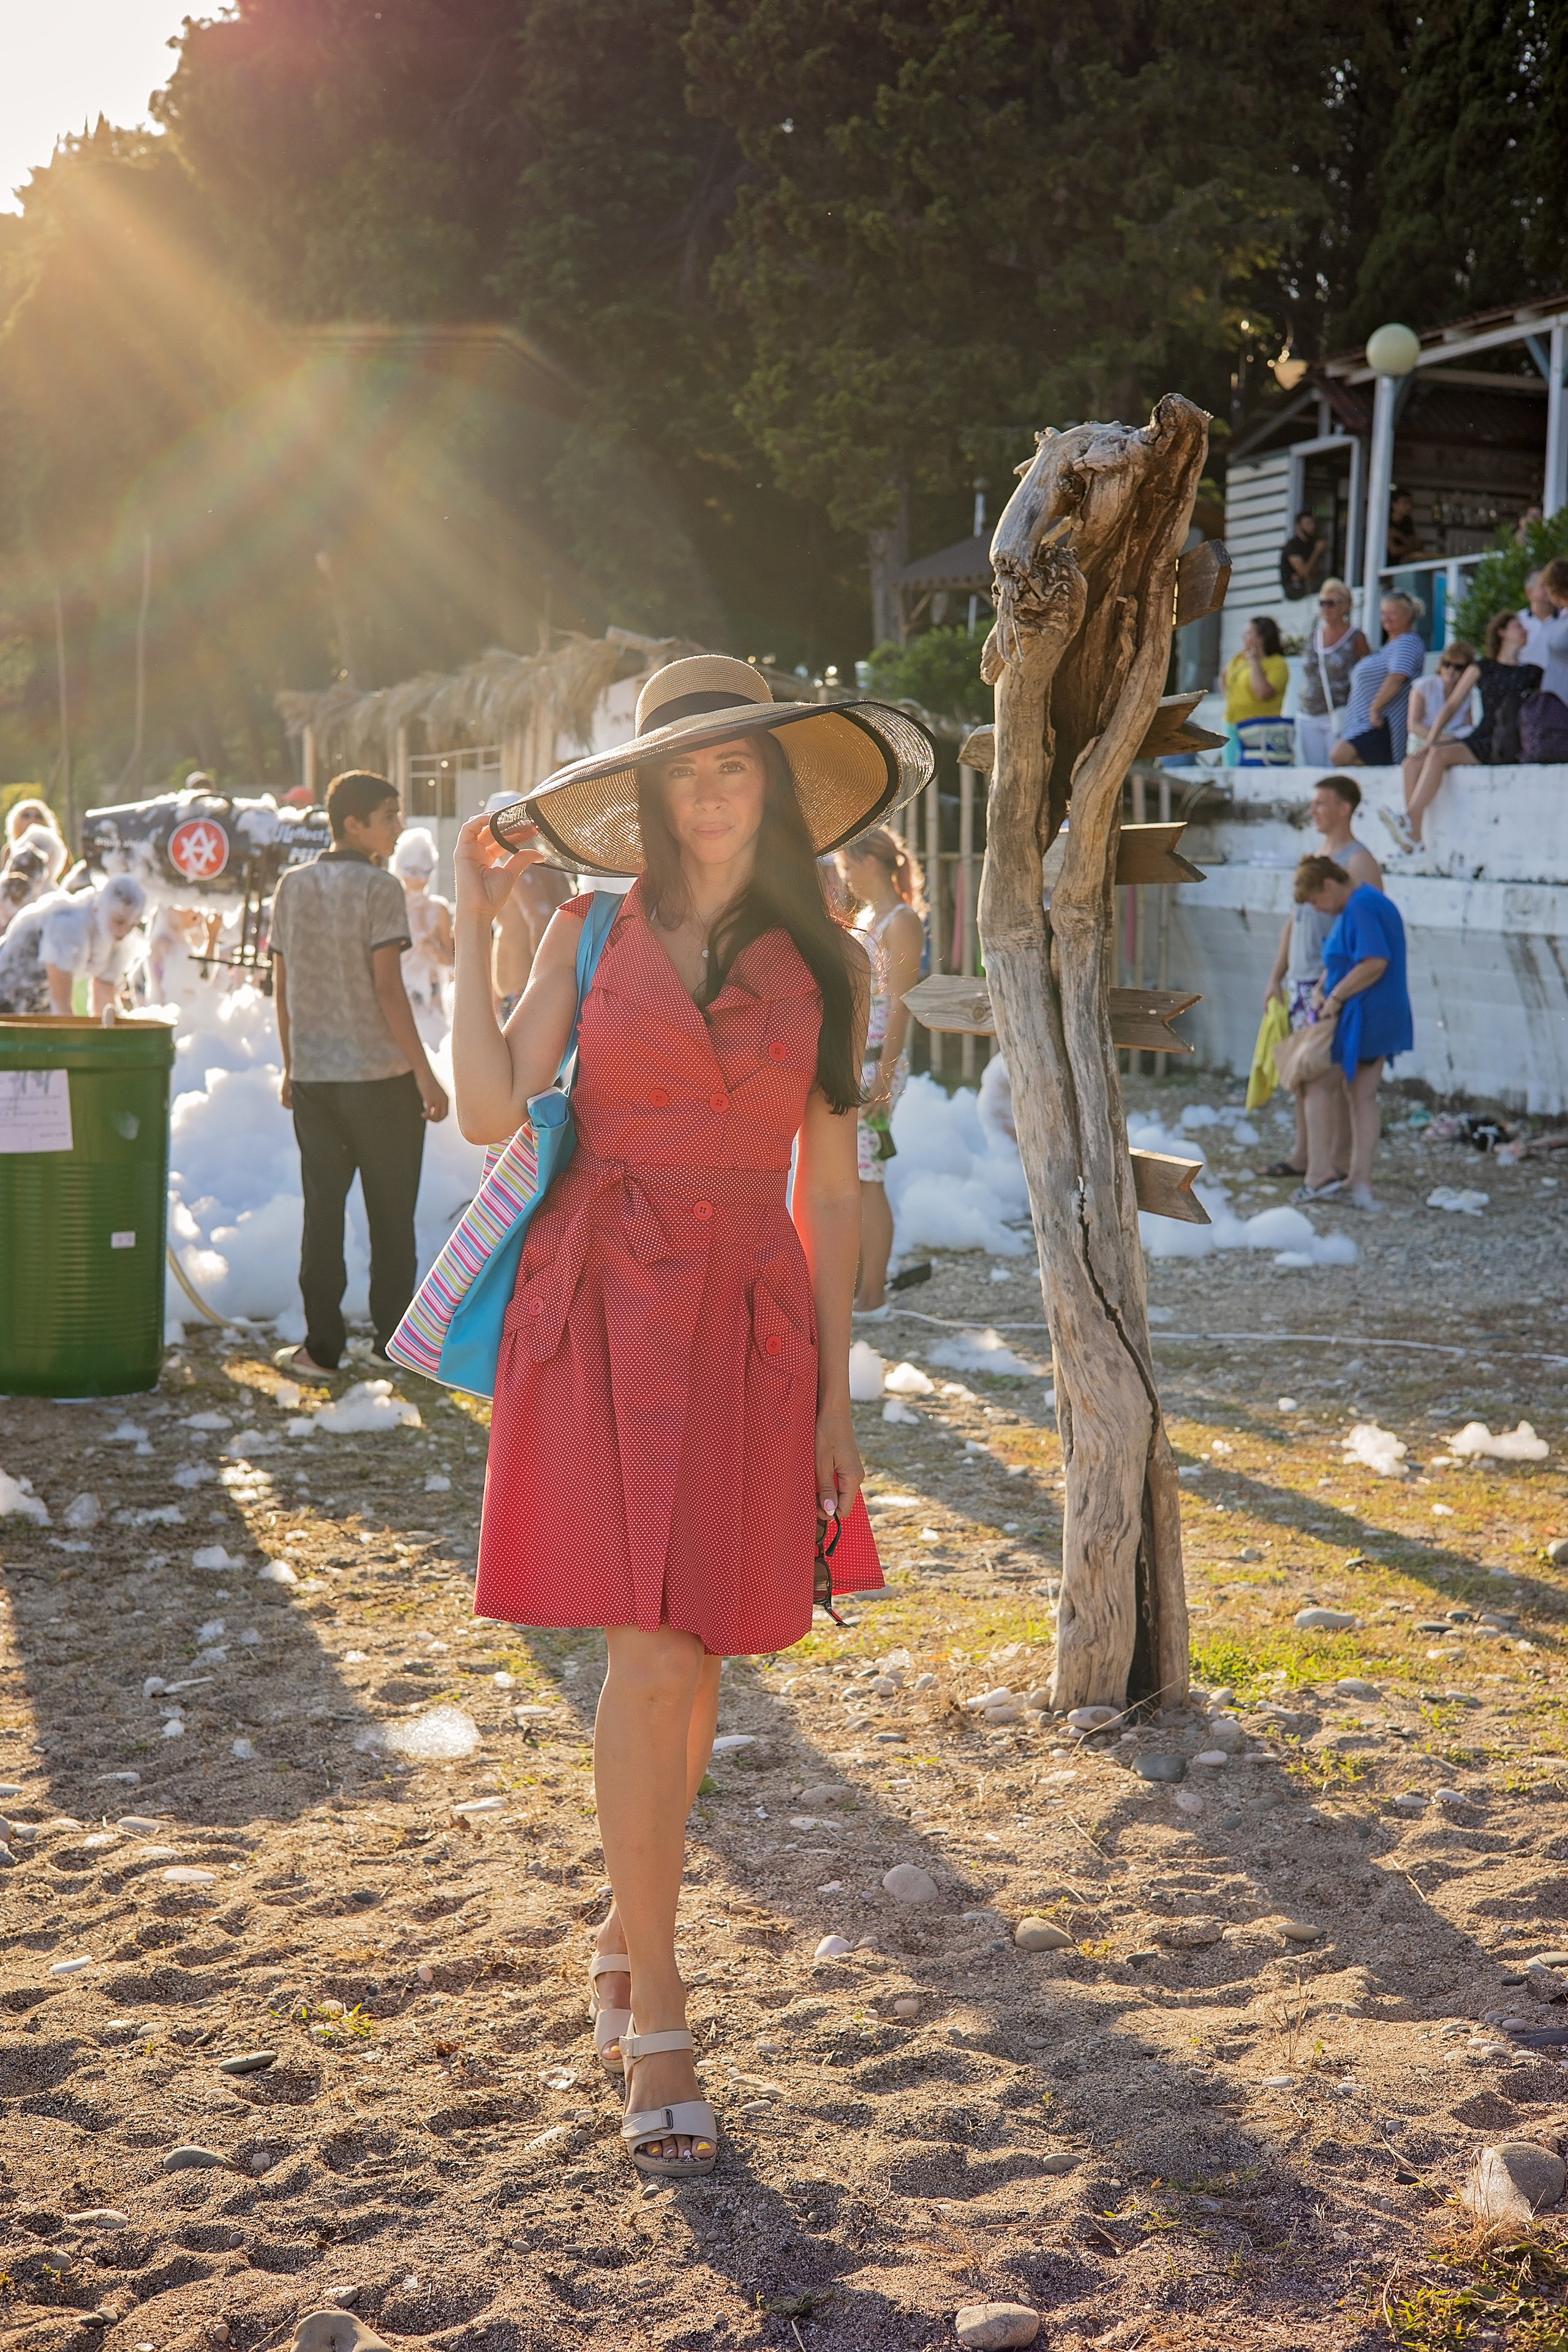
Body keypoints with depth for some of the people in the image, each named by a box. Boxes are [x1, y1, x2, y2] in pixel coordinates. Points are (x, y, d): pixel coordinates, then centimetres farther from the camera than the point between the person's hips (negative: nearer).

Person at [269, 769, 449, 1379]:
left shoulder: (293, 886, 6)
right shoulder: (379, 888, -10)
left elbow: (282, 986, 9)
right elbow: (388, 989, -15)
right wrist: (425, 1075, -11)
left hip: (314, 1077, 4)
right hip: (381, 1076, -4)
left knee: (322, 1212, 8)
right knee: (391, 1214, 7)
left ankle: (322, 1346, 8)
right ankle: (391, 1340, 11)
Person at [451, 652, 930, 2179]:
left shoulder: (824, 962, 8)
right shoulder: (595, 929, 5)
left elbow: (828, 1191, 10)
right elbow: (490, 1110, -6)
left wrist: (836, 1394, 7)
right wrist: (471, 927, -5)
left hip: (749, 1323, 2)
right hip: (604, 1310, -2)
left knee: (689, 1664, 7)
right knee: (652, 1656, -10)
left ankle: (627, 1932, 32)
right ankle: (654, 2018, -1)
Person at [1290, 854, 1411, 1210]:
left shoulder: (1359, 908, -18)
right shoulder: (1371, 902, 16)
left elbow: (1375, 962, -28)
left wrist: (1336, 997, -20)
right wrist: (1320, 989, 5)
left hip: (1359, 1017, -10)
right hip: (1385, 1020, 10)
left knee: (1318, 1085, 4)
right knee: (1365, 1097, 11)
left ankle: (1321, 1171, 1)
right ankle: (1361, 1183, 12)